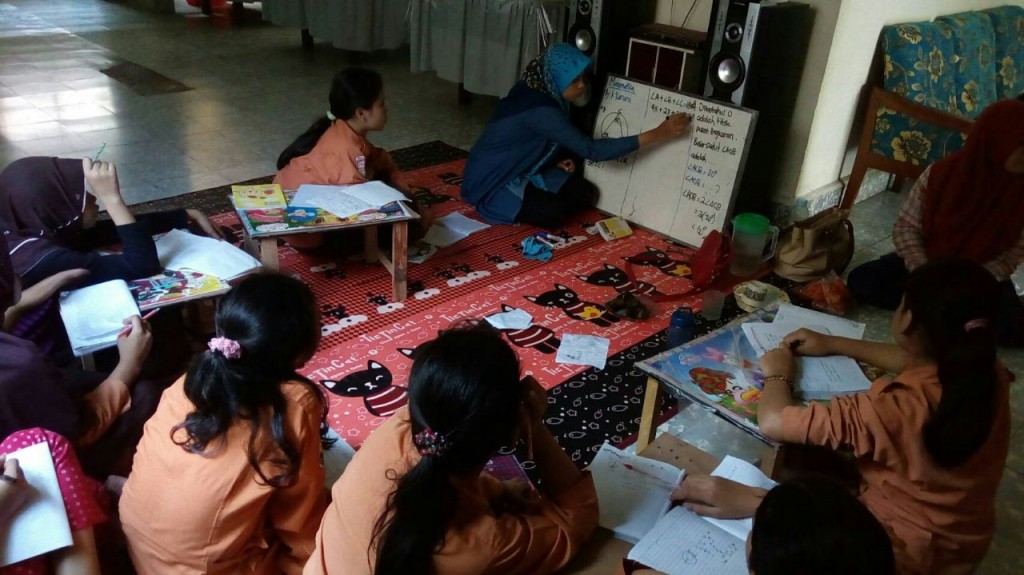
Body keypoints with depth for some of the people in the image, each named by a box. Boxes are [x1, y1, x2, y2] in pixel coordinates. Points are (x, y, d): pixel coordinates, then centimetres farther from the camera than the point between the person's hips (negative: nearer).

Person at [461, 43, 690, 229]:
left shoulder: (541, 93, -3)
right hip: (493, 181, -8)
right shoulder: (541, 110, -31)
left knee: (586, 193, -2)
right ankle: (503, 207, -5)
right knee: (554, 213, -30)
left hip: (523, 170, 8)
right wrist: (656, 135, -34)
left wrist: (556, 161, -6)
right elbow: (593, 150, -33)